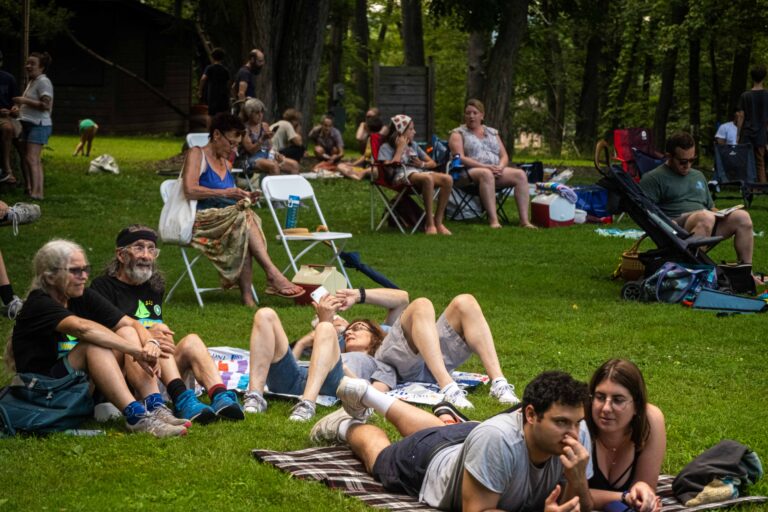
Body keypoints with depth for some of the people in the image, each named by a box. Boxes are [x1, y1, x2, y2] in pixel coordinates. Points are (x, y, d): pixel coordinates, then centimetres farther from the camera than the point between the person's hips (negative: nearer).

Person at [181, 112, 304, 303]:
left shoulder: (225, 163, 24)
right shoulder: (196, 155, 0)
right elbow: (190, 190, -15)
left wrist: (243, 197, 5)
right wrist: (224, 193, -17)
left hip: (226, 220, 6)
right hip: (200, 221, -6)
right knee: (243, 216, -31)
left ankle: (247, 294, -41)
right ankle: (273, 275, -38)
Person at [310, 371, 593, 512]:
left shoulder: (577, 436, -33)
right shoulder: (496, 438, -49)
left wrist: (577, 480, -43)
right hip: (428, 463, -5)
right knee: (378, 452, 28)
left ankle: (368, 396, 60)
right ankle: (346, 427, 58)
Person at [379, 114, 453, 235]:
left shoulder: (413, 145, 29)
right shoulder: (386, 147, 11)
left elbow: (433, 163, 27)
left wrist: (422, 164, 4)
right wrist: (400, 148, 0)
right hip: (402, 175, -6)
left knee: (447, 179, -24)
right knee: (427, 178, -40)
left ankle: (438, 222, -22)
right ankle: (429, 224, -37)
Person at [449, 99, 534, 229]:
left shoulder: (492, 133, 24)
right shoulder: (458, 133, 9)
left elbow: (504, 156, 17)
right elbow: (460, 158, -6)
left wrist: (500, 167, -8)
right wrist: (484, 166, -18)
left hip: (496, 171, 5)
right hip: (470, 172, -5)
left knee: (521, 174, -22)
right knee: (486, 174, -40)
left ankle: (524, 220, -30)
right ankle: (493, 220, -49)